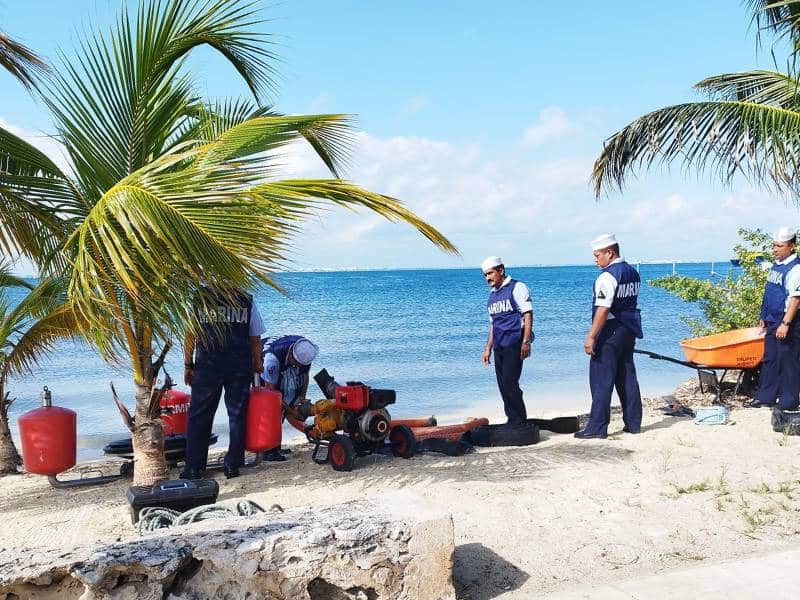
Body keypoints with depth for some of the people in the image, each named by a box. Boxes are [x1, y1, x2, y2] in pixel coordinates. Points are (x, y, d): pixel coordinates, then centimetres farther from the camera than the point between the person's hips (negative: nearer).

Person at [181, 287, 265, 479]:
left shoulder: (199, 297, 1)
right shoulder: (247, 301, 4)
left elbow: (190, 335, -1)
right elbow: (255, 339, 6)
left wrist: (188, 365, 6)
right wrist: (257, 367, 17)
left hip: (207, 367, -1)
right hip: (240, 368, 1)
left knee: (199, 416, 8)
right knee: (237, 415, 9)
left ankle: (194, 467, 9)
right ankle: (233, 465, 12)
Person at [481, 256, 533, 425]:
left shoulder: (517, 288, -2)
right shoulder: (492, 295, 20)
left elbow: (528, 315, -9)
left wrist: (526, 342, -18)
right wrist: (488, 348, 19)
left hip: (514, 343, -7)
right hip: (499, 346, 7)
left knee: (509, 383, -13)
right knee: (503, 386, 6)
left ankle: (519, 422, -3)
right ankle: (513, 421, 14)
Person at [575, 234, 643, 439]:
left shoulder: (608, 276, -16)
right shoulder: (633, 272, 12)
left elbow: (603, 309, -22)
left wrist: (591, 337, -22)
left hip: (610, 332, -9)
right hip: (630, 330, 9)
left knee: (601, 380, -5)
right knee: (627, 378, 14)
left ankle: (597, 427, -3)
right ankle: (633, 423, 19)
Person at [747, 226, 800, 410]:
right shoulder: (776, 265, 12)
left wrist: (785, 323, -25)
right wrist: (763, 317, 20)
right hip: (772, 321, 9)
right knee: (769, 359, 14)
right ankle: (766, 397, 22)